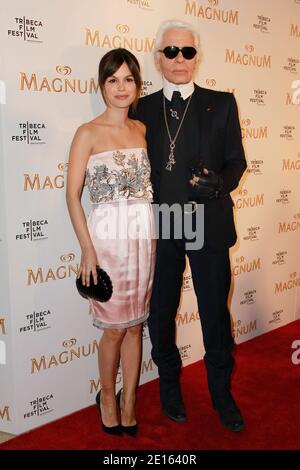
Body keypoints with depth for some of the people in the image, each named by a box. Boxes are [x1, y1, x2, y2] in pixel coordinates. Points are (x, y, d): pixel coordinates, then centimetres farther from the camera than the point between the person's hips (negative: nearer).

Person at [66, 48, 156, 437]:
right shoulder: (88, 133, -5)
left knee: (136, 323, 11)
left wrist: (153, 234, 5)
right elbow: (73, 195, -7)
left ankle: (129, 403, 27)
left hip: (145, 235, 4)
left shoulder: (142, 129, 9)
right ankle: (107, 395, 29)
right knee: (115, 327, 5)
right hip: (107, 236, -4)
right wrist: (87, 248, -13)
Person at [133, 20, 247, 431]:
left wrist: (218, 183, -18)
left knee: (216, 312, 8)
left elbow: (236, 161, 3)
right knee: (161, 312, 13)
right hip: (158, 227, 1)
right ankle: (170, 386, 35)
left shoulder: (221, 104, 3)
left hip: (208, 225, -1)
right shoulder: (142, 109, 5)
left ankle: (222, 393, 28)